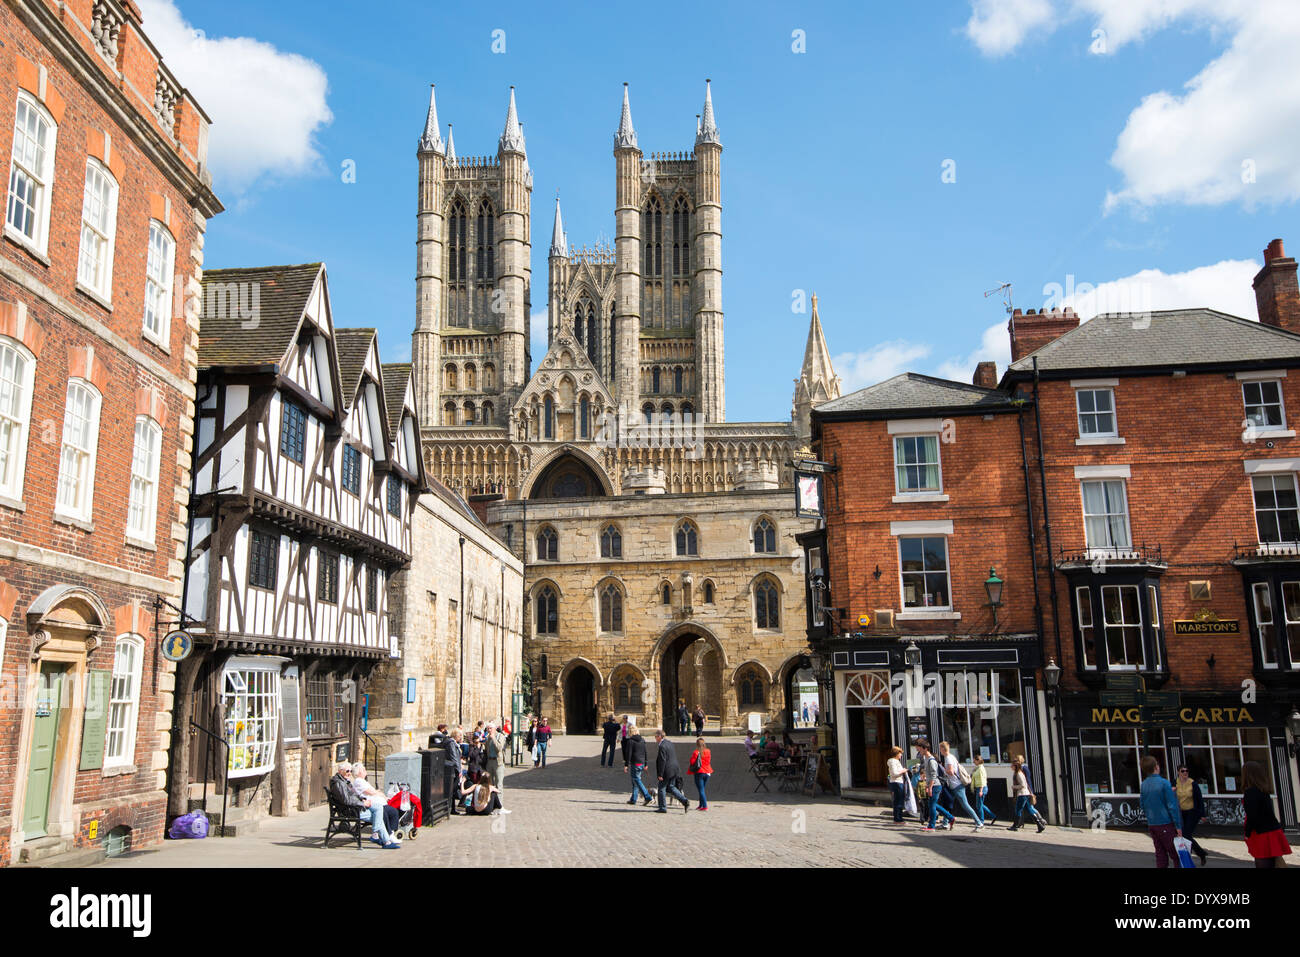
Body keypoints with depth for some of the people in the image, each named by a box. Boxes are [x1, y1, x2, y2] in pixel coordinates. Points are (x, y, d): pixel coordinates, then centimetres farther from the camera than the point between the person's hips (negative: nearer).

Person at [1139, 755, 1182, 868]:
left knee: (1160, 855, 10)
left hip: (1151, 825, 6)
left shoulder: (1144, 784, 5)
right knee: (1176, 855, 1)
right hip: (1166, 824, -6)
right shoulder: (1164, 783, -12)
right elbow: (1172, 806, -13)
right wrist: (1178, 826, -9)